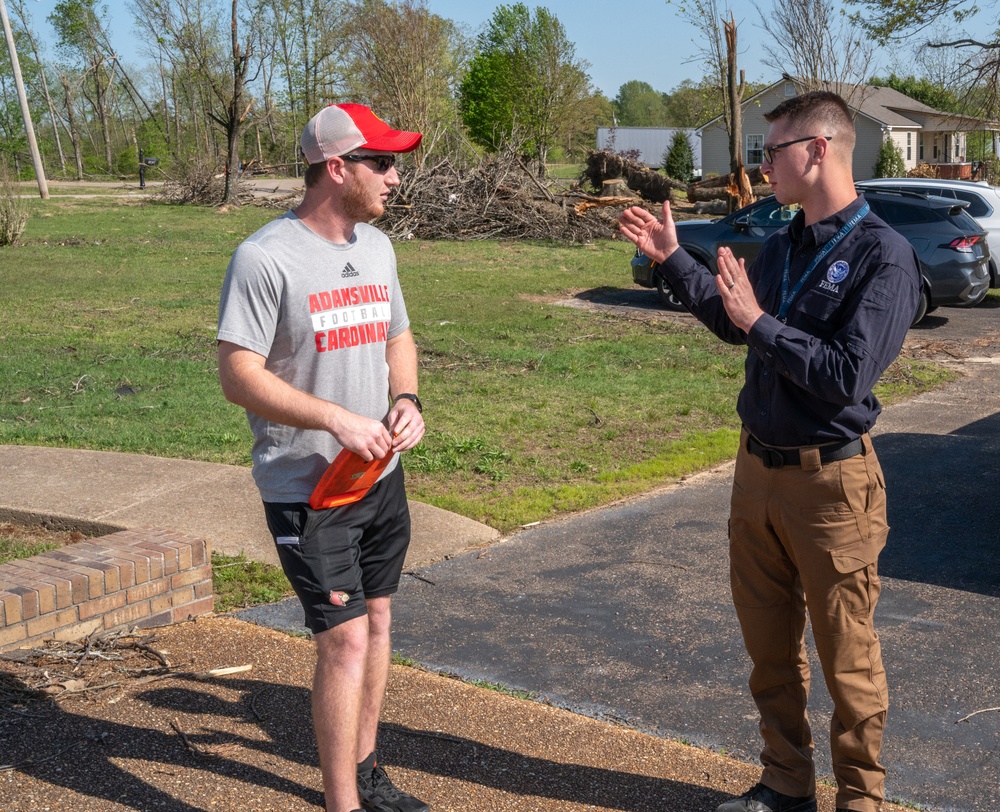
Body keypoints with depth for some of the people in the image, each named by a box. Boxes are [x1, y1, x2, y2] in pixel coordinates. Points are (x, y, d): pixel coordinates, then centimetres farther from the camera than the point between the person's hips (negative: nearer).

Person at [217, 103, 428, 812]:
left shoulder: (376, 246, 7)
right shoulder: (266, 257, -16)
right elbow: (239, 376, -18)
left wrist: (406, 400, -3)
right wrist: (339, 419, -25)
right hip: (306, 487, -7)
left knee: (376, 622, 16)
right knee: (345, 640, -9)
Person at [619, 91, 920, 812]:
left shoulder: (882, 254, -16)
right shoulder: (784, 243, 8)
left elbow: (849, 375, -24)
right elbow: (732, 322, 24)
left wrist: (760, 323, -18)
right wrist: (671, 258, 20)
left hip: (829, 480, -7)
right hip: (758, 467, 7)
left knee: (847, 658, 7)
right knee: (769, 649, 17)